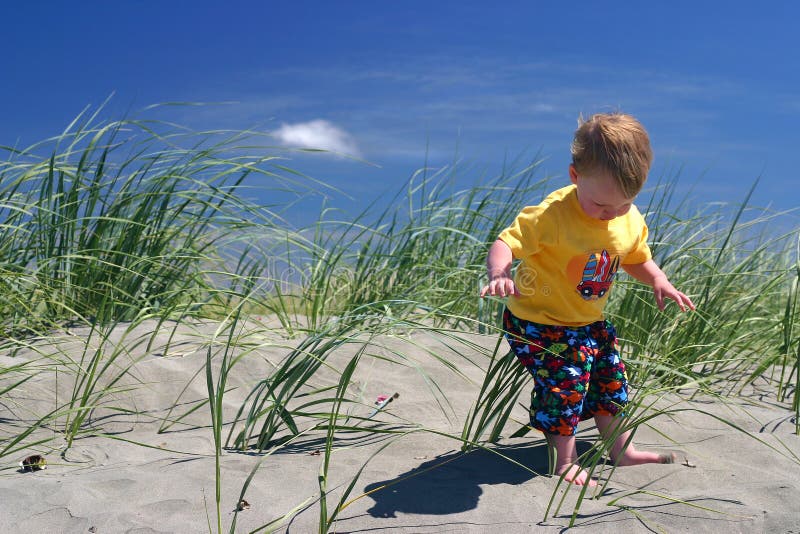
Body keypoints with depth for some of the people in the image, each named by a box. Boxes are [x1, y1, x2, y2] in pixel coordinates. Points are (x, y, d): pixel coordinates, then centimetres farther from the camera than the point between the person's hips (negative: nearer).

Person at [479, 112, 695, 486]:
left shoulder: (631, 221, -7)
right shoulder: (553, 214, -29)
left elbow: (637, 259, 11)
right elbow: (506, 244, -30)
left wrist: (659, 282, -8)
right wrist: (499, 274, -50)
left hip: (588, 322, 7)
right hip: (538, 321, -7)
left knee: (610, 377, 16)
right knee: (565, 383, -14)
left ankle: (621, 449, 37)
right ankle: (565, 460, 7)